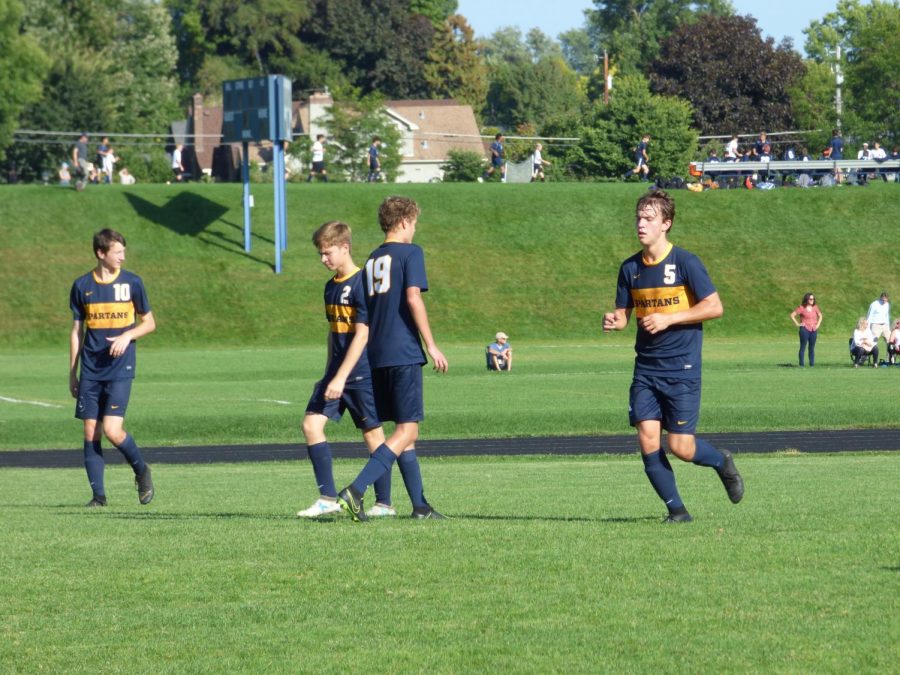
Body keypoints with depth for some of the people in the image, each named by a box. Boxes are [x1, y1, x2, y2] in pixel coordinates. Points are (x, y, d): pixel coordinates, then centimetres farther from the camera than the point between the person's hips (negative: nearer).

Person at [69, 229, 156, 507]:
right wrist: (72, 372, 10)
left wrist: (127, 336, -12)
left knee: (112, 430, -14)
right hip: (90, 371, 2)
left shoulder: (131, 282, 1)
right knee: (90, 432, -1)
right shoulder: (82, 286, 5)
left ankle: (141, 471, 12)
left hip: (120, 369, -2)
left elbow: (149, 322, 8)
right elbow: (77, 331, 12)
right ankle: (98, 494, 6)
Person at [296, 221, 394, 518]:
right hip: (336, 372, 8)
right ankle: (328, 498, -3)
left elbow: (361, 335, -19)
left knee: (373, 433, 0)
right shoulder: (331, 286, 12)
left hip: (361, 373, -8)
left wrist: (341, 379, -23)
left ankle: (384, 503, 8)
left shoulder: (361, 284, -14)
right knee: (311, 424, -4)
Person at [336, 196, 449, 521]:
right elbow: (413, 298, -15)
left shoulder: (372, 260, 16)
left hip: (377, 356, 8)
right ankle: (355, 490, -23)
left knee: (403, 429, 14)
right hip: (404, 353, -8)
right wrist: (431, 346, -12)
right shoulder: (410, 253, -4)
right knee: (407, 431, -7)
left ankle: (420, 505, 15)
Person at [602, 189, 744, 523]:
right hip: (646, 368, 5)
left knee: (681, 447, -7)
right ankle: (677, 510, 6)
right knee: (647, 440, -7)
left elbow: (714, 307, -10)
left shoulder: (685, 262, -9)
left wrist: (668, 319, -16)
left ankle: (721, 462, 26)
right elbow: (624, 312, 14)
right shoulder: (631, 267, 7)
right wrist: (613, 321, -11)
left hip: (681, 368, -5)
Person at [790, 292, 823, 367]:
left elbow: (820, 316, 22)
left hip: (813, 330, 5)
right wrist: (797, 324, -8)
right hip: (805, 329, -5)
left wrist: (818, 324, 9)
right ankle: (801, 364, -3)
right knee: (803, 347, -3)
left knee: (812, 348, 5)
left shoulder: (815, 307, 9)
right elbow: (792, 315, -5)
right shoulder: (802, 308, -5)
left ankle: (812, 364, 7)